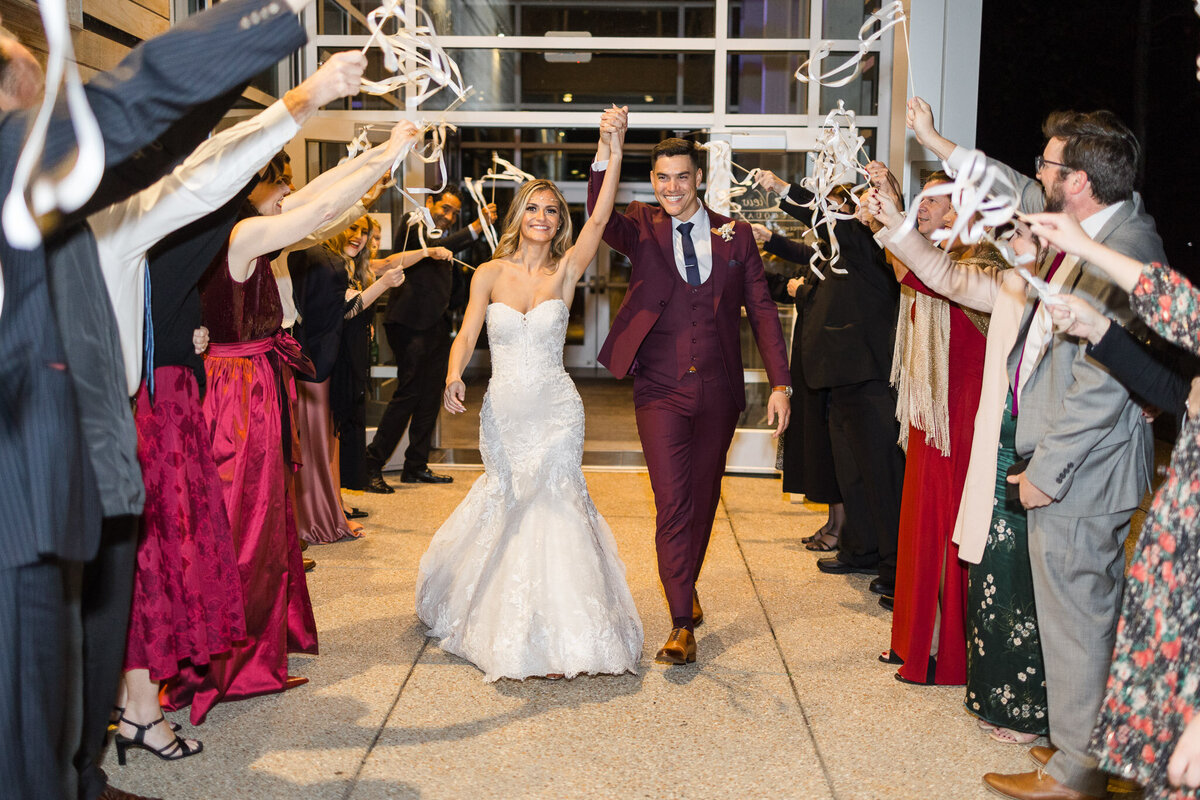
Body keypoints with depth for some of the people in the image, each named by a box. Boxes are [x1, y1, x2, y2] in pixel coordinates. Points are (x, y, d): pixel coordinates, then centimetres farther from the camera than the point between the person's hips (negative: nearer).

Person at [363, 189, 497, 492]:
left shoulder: (443, 236, 20)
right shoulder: (413, 226, -6)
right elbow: (434, 248, -24)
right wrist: (476, 227, -33)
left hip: (437, 325, 9)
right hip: (412, 324, -9)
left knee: (430, 397, 10)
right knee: (408, 394, -11)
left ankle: (416, 466, 18)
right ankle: (372, 466, -4)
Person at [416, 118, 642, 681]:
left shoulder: (565, 271, -1)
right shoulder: (490, 274, 1)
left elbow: (600, 218, -13)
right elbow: (466, 336, -5)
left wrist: (615, 154, -22)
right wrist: (454, 377, -24)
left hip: (555, 409, -1)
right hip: (503, 410, 2)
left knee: (551, 503, -3)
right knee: (510, 501, 14)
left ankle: (567, 630, 7)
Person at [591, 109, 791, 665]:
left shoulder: (735, 236, 5)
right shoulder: (641, 229, 1)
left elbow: (761, 310, 3)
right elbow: (600, 219, -21)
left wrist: (780, 383, -4)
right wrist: (607, 147, -34)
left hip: (717, 390, 2)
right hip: (661, 391, -2)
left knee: (703, 500, 15)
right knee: (672, 505, -5)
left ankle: (686, 585, 38)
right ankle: (682, 624, 2)